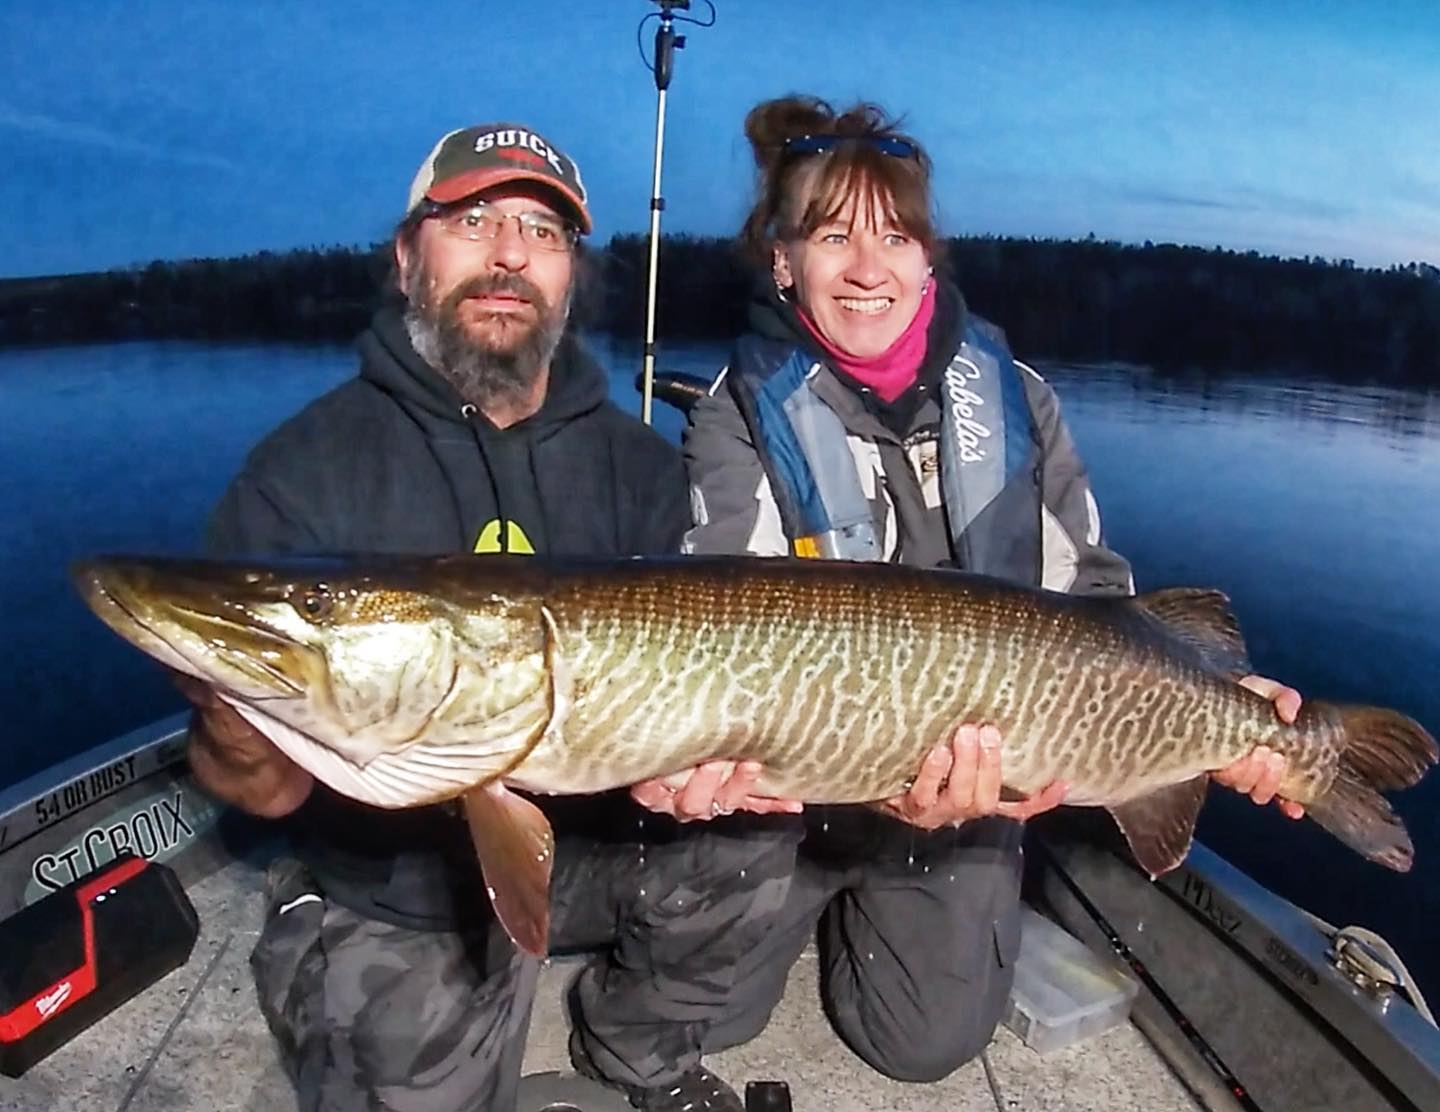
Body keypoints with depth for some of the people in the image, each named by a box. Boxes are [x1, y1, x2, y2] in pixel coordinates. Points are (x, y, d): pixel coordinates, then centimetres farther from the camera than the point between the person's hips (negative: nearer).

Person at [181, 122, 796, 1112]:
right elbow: (270, 789, -15)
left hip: (593, 841, 3)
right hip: (389, 889, -2)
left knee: (750, 830, -18)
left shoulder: (638, 465, -3)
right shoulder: (305, 471, -13)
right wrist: (240, 740, -39)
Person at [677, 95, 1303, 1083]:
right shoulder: (741, 416, -12)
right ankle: (814, 902, 32)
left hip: (981, 774, 2)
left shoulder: (1011, 398, -3)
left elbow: (1093, 593, 1)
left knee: (928, 1042, 0)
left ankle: (859, 903, 32)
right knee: (700, 1014, 0)